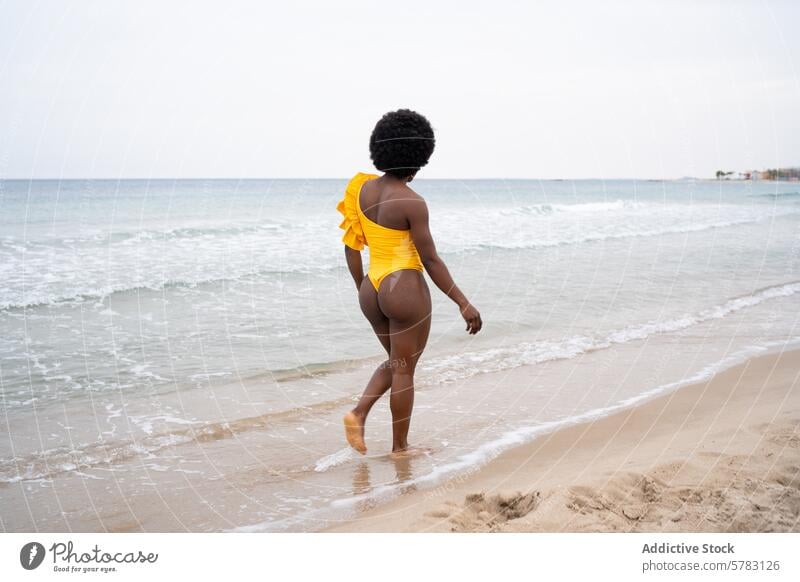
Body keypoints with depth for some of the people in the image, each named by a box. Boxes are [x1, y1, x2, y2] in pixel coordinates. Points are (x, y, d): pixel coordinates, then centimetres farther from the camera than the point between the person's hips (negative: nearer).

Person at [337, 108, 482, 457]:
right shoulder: (412, 202, -16)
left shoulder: (363, 189, 3)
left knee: (396, 362, 24)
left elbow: (351, 247, 9)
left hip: (372, 290, 7)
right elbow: (430, 260, -16)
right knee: (404, 370, 8)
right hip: (406, 290, -7)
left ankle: (358, 414, 7)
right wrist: (463, 303, -10)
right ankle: (400, 446, 19)